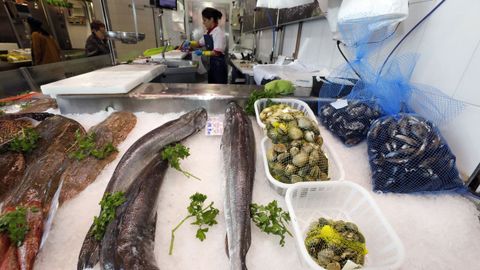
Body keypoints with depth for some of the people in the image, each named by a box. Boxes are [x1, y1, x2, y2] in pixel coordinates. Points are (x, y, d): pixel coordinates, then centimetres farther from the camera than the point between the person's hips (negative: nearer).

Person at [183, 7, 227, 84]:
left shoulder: (219, 33, -15)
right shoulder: (209, 33, 9)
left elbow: (217, 52, -22)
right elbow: (199, 43, 21)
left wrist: (203, 52, -17)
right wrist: (190, 43, 4)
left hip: (219, 65, -8)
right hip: (212, 64, 9)